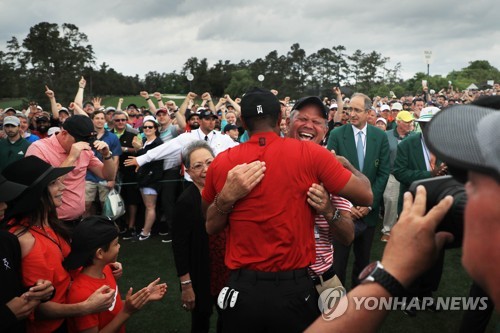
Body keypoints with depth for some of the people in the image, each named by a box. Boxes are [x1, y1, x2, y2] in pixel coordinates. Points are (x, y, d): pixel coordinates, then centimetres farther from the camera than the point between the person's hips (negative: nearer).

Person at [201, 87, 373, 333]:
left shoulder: (221, 163, -3)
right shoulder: (310, 153, -10)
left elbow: (211, 227, 11)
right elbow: (365, 196, 0)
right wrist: (343, 162, 14)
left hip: (242, 289, 2)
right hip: (295, 289, -1)